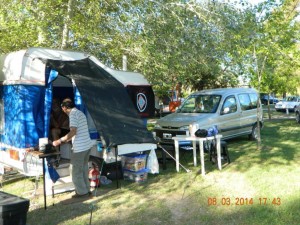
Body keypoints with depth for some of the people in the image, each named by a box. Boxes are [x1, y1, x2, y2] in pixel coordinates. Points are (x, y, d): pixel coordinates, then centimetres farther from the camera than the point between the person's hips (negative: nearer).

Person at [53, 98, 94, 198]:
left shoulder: (73, 114, -13)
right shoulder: (80, 113, 16)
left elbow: (73, 132, -22)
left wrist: (60, 140, -17)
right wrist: (66, 139, 26)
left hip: (79, 147, -9)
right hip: (87, 145, 9)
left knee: (76, 171, 4)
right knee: (84, 169, 18)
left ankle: (82, 192, 12)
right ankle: (86, 190, 26)